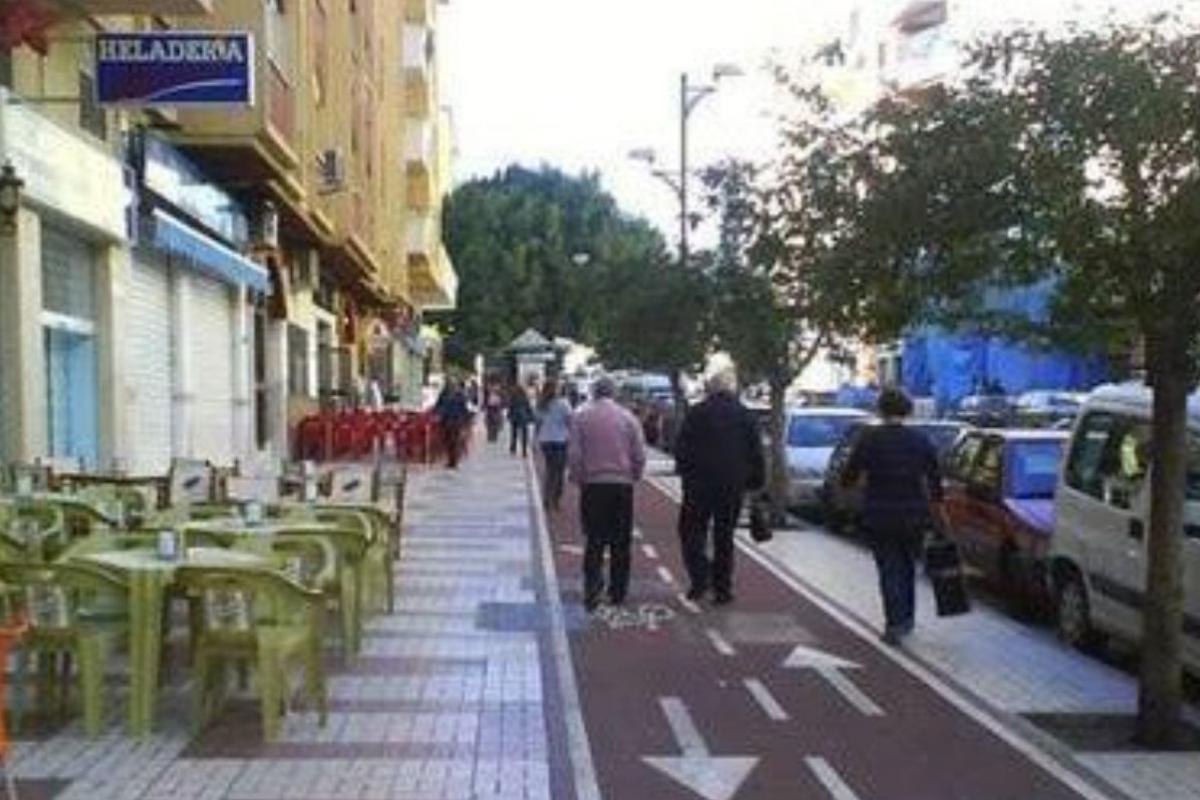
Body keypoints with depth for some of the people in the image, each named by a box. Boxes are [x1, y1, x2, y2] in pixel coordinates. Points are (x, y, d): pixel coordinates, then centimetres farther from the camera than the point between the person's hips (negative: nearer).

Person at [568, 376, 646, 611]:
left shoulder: (580, 417, -1)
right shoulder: (628, 418, 1)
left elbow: (574, 455, -5)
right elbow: (640, 456, 1)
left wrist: (579, 480, 8)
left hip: (593, 485, -1)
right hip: (622, 485, 1)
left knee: (594, 540, 5)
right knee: (621, 542, 10)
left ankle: (592, 590, -8)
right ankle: (618, 593, 15)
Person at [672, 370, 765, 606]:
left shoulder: (697, 413, -4)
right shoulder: (746, 416, 4)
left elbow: (681, 448, -3)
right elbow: (756, 454, 5)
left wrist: (685, 472, 9)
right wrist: (755, 482, 13)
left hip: (700, 483, -3)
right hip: (733, 487, 3)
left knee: (692, 531, 7)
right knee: (724, 537, 10)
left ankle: (700, 579, -9)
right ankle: (722, 589, 11)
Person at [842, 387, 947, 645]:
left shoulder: (869, 438, -9)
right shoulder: (920, 440, 0)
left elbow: (849, 476, -8)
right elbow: (935, 478, 6)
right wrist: (938, 507, 18)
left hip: (879, 516, -3)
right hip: (914, 515, 3)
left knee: (889, 568, 2)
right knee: (907, 566, 19)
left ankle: (895, 623, -7)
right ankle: (907, 619, 28)